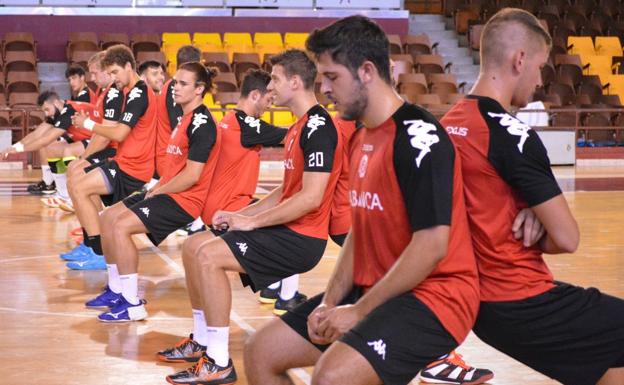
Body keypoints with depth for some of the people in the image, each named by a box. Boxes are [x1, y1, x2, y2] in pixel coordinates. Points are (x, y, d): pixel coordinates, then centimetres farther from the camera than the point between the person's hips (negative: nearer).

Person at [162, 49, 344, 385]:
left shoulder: (318, 127, -17)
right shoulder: (299, 127, 15)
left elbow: (311, 197, -24)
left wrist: (252, 221, -16)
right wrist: (240, 214, 10)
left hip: (302, 238, -10)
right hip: (288, 228, 10)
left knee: (208, 256, -22)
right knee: (193, 246, 9)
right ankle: (204, 340, 17)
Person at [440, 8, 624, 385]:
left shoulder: (448, 126, 6)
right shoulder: (511, 133, -20)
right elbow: (566, 238, -18)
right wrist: (532, 237, 3)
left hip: (480, 299, 9)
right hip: (523, 305, -9)